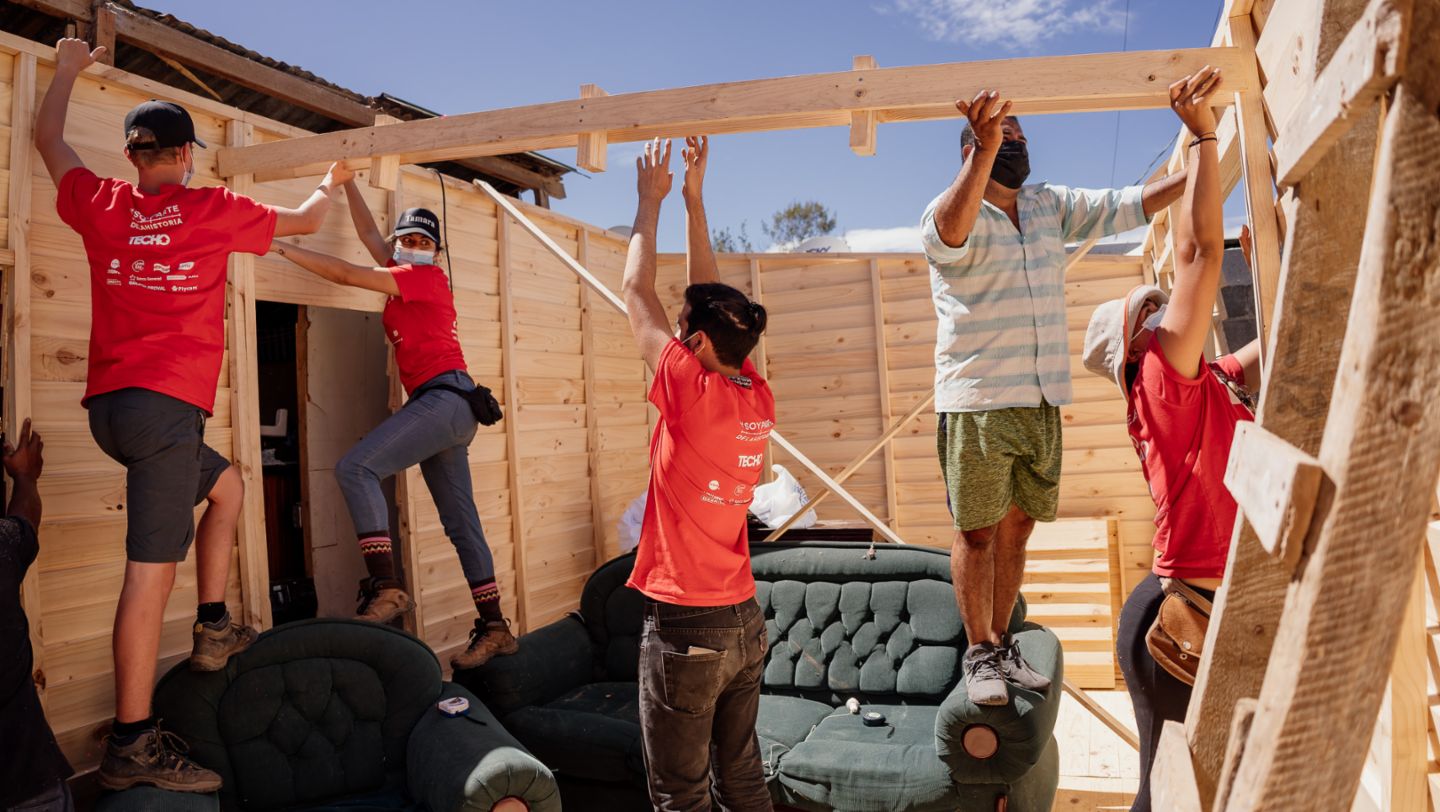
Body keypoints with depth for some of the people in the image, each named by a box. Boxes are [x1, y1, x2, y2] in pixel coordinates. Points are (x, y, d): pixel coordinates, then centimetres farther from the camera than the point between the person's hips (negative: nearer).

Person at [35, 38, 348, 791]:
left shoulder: (102, 205, 11)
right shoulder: (215, 210, 0)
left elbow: (48, 137, 31)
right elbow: (302, 220, 17)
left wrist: (67, 69, 47)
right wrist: (331, 182, 38)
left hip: (109, 404, 7)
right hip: (163, 404, -7)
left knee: (227, 485, 26)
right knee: (152, 568, -9)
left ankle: (213, 630, 22)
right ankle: (132, 745, -7)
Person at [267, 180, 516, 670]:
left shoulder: (428, 277, -2)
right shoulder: (404, 280, 21)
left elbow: (344, 275, -5)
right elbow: (369, 233, 29)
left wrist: (282, 249, -1)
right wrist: (346, 182, 31)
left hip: (445, 396, -10)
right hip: (440, 408, 10)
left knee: (356, 467, -21)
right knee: (461, 523, 7)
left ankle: (386, 588, -24)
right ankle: (494, 629, 10)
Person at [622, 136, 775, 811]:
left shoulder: (692, 392, -17)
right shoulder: (758, 398, 1)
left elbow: (636, 292, -6)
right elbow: (709, 299, 11)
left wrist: (652, 200, 7)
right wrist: (693, 197, 16)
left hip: (683, 626, -7)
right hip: (745, 622, 7)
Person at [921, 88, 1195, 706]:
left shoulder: (1052, 206, 14)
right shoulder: (951, 212, -7)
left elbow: (1128, 206, 14)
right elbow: (949, 232, -31)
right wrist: (986, 145, -45)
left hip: (1043, 404, 6)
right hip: (976, 406, -6)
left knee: (1016, 527, 13)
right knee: (976, 531, 2)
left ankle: (1001, 645, 26)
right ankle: (979, 653, 17)